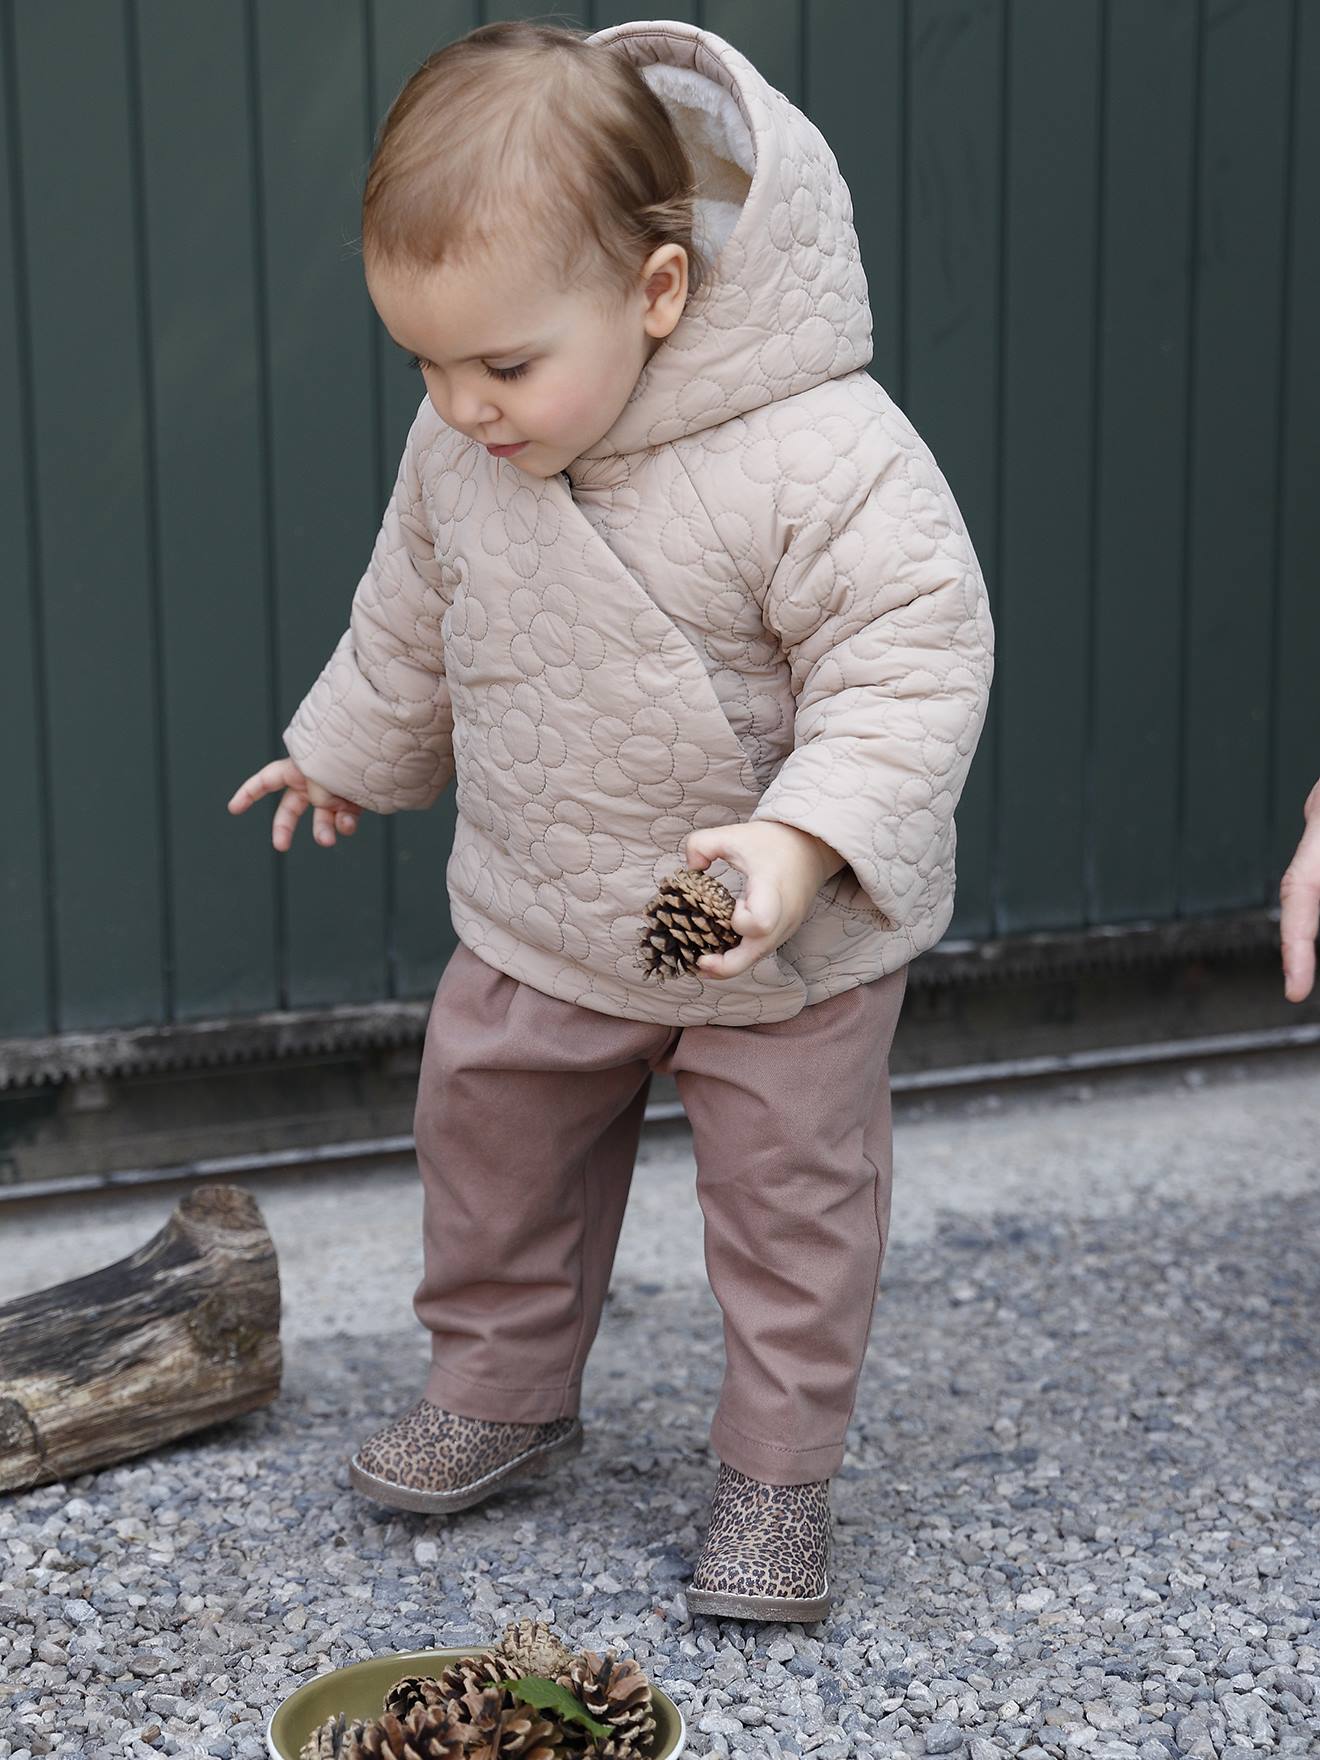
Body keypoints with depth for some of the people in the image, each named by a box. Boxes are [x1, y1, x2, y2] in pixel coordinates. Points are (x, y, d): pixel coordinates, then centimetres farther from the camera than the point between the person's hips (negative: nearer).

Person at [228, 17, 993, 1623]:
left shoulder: (823, 456, -30)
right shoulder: (465, 447, -10)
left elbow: (911, 666, -26)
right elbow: (414, 613, 9)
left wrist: (802, 839, -38)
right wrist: (349, 746, 23)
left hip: (787, 944, -5)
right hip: (539, 920, 5)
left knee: (788, 1192, 8)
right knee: (487, 1128, 17)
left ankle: (777, 1471, 27)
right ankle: (501, 1387, 40)